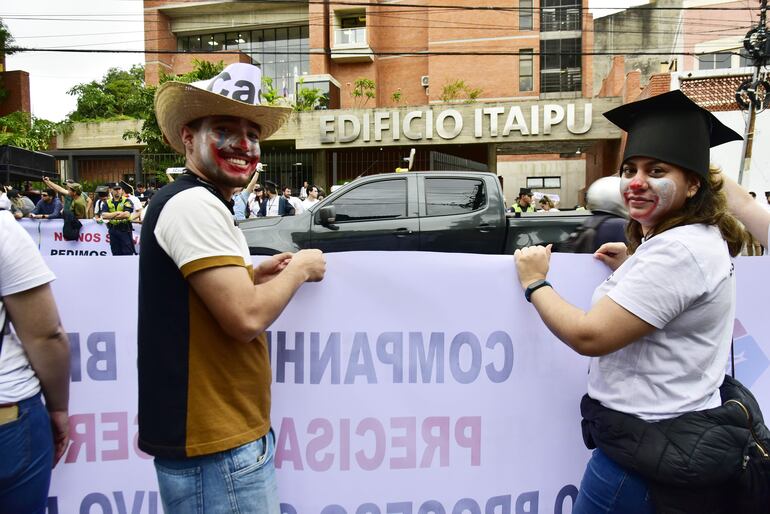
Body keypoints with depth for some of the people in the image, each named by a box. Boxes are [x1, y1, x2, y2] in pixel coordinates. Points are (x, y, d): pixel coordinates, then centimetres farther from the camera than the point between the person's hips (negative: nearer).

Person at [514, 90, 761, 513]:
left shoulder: (677, 251, -24)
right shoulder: (701, 239, 10)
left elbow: (589, 336, -26)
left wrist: (534, 284, -12)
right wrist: (633, 269, 16)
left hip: (649, 453, -10)